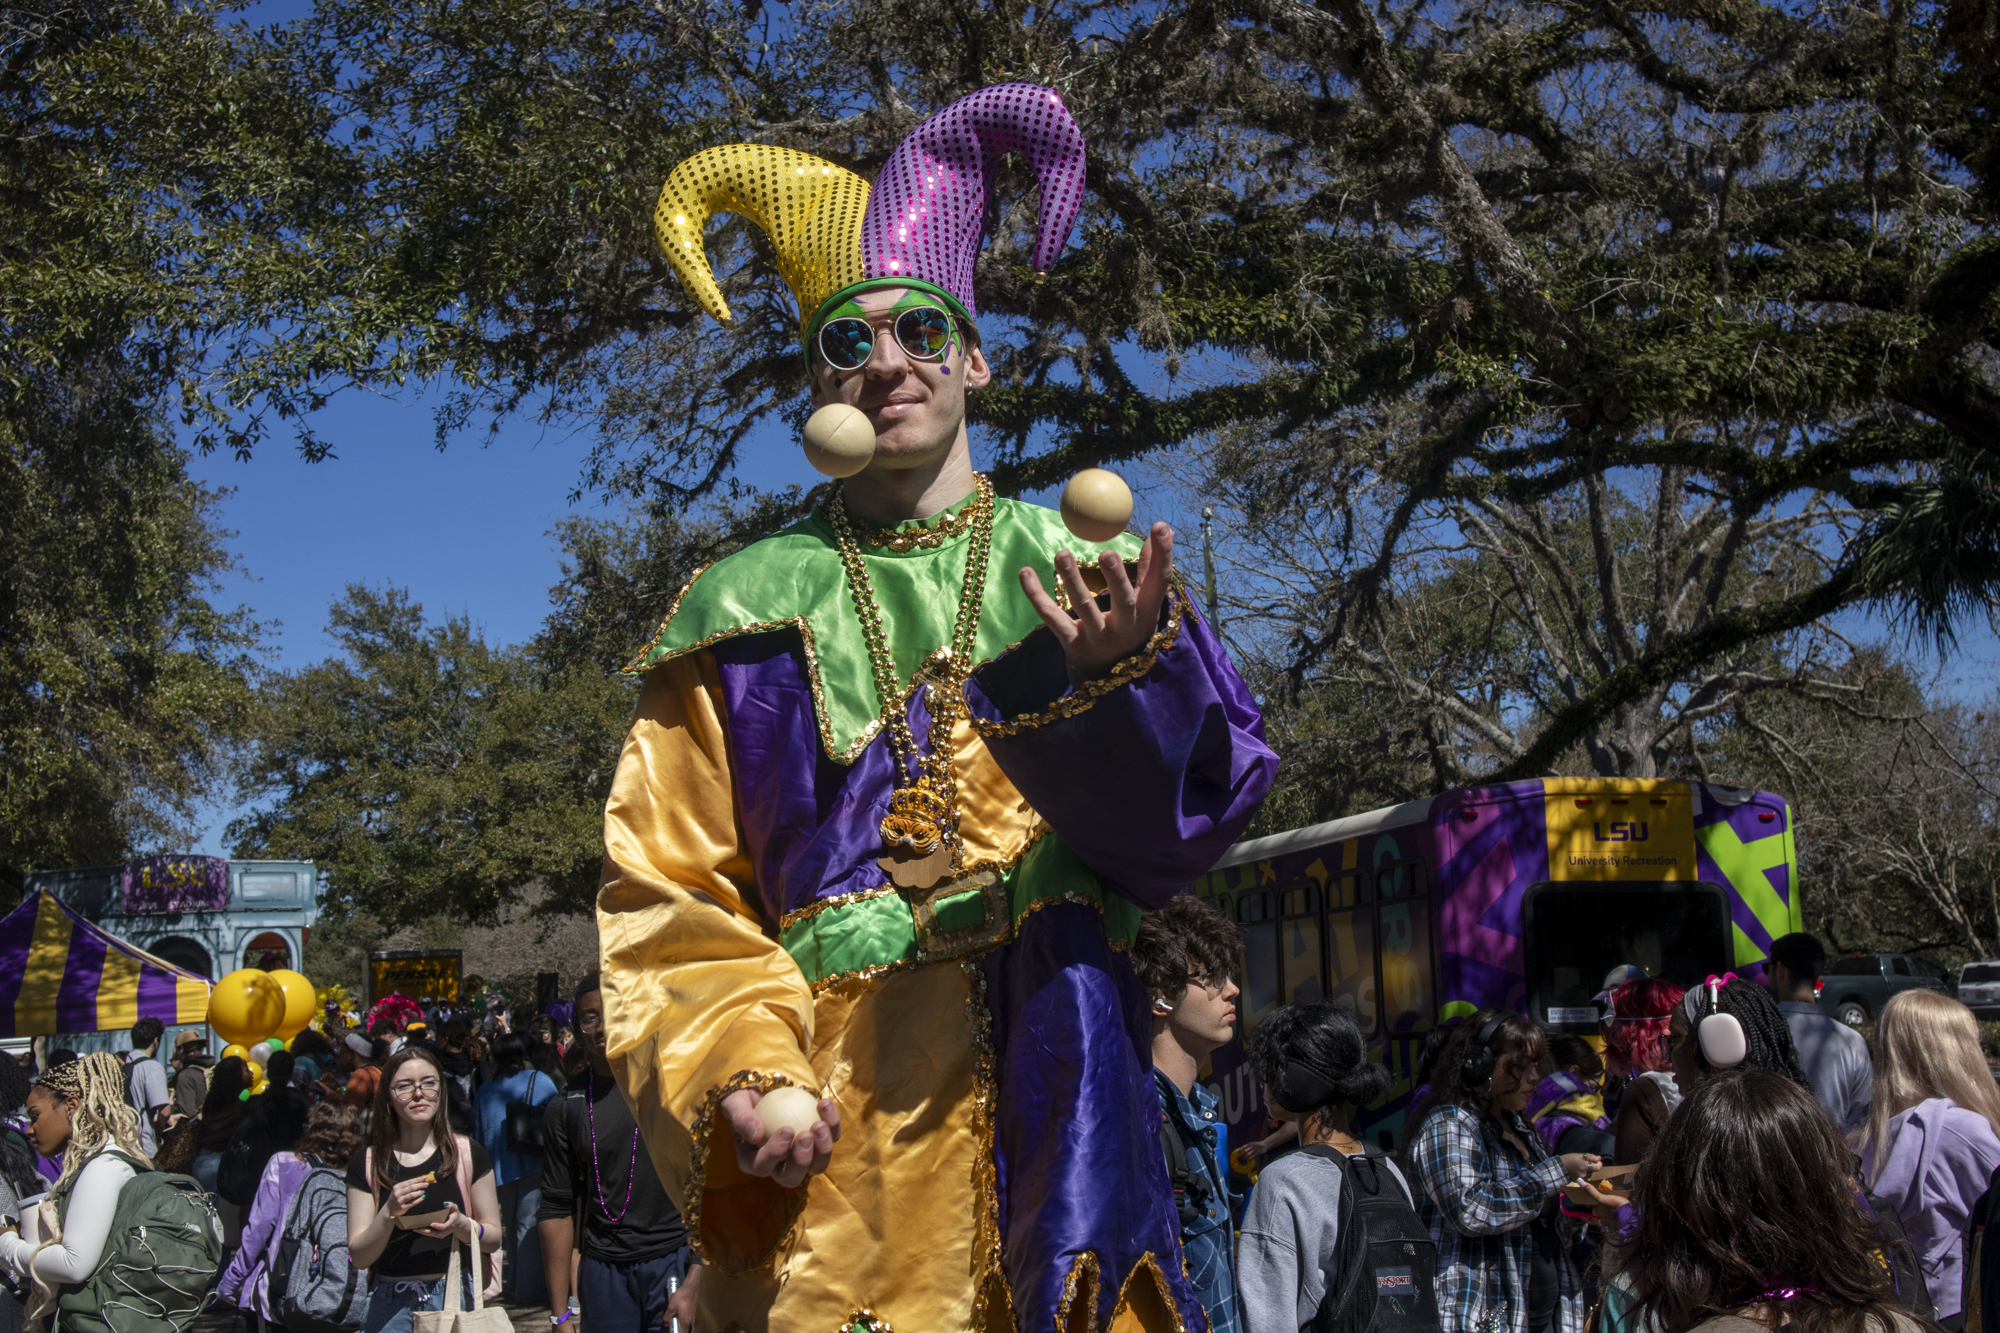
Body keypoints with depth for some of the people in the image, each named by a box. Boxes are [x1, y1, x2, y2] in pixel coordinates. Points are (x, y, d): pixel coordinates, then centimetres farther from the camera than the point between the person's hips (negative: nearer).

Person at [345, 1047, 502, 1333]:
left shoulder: (467, 1153, 1)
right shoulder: (366, 1163, 2)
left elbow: (493, 1238, 2)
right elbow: (359, 1257, -2)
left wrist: (461, 1224, -18)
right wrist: (389, 1213, -19)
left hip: (455, 1297, 0)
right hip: (390, 1304, 1)